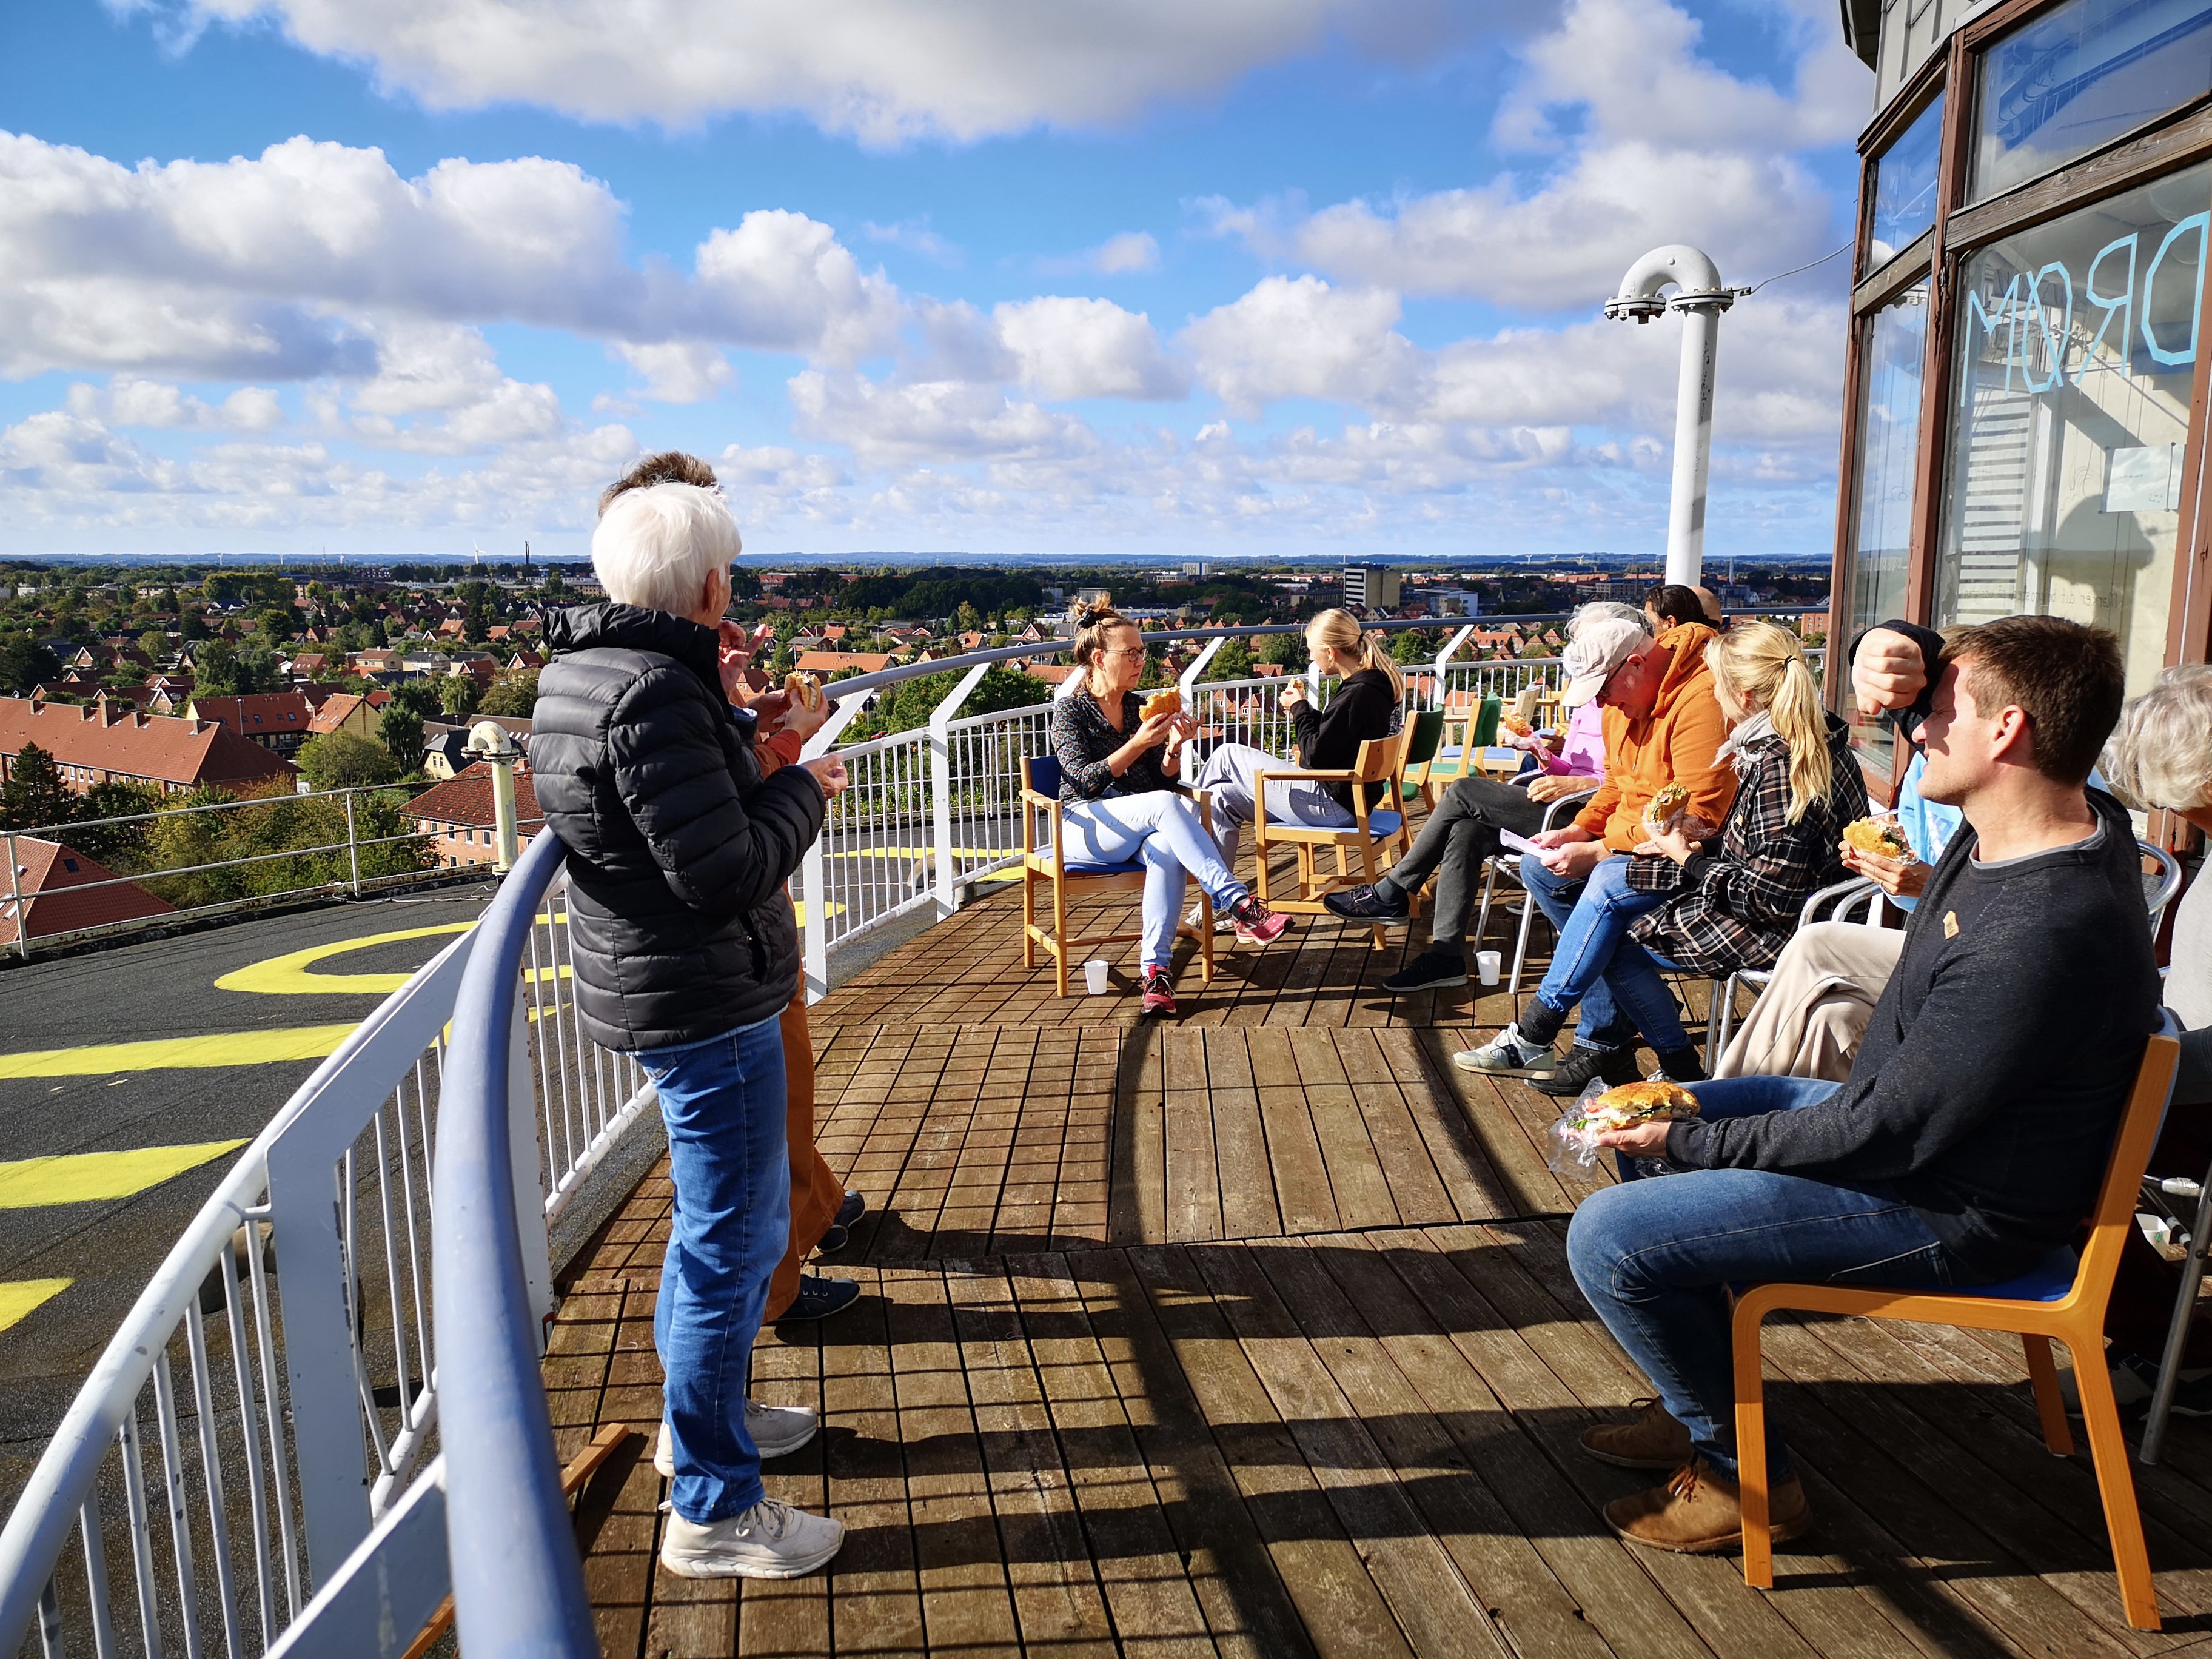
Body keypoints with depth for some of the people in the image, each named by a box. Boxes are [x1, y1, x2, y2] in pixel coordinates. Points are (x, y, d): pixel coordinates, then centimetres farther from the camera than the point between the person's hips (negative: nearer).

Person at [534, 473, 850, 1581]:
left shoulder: (579, 669, 7)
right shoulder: (654, 693, -25)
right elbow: (725, 870, -27)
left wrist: (721, 702, 7)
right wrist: (805, 788, -11)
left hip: (654, 986, 11)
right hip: (704, 1002, -11)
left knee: (723, 1213, 26)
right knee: (734, 1241, 2)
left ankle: (702, 1408, 45)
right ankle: (712, 1512, 16)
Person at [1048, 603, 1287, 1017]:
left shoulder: (1140, 707, 14)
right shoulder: (1070, 711, 0)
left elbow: (1164, 780, 12)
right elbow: (1086, 780, -14)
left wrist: (1174, 748, -8)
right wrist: (1139, 743, -22)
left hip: (1142, 825, 4)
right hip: (1087, 826, -4)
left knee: (1168, 847, -35)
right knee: (1166, 804, -34)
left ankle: (1155, 969, -39)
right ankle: (1240, 905, -39)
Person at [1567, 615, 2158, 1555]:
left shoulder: (2036, 941, -35)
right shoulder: (2082, 815, -5)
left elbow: (1885, 1137, -28)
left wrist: (1690, 1143, -18)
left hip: (1950, 1210, -10)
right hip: (1899, 1108, 10)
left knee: (1607, 1239, -16)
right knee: (1663, 1114, 19)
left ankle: (1747, 1475, 7)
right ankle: (1704, 1402, 27)